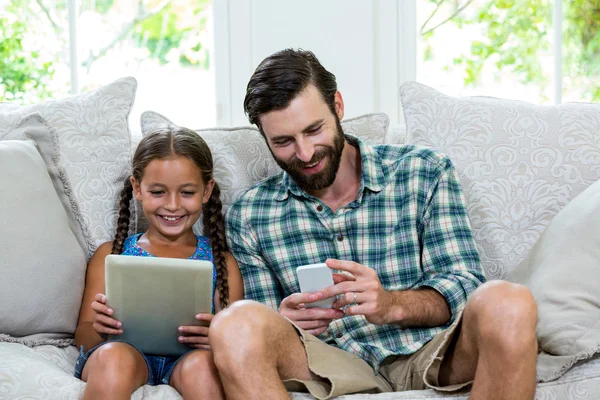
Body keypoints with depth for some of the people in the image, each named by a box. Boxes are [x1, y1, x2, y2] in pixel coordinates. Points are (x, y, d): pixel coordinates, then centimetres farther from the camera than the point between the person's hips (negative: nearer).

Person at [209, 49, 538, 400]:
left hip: (432, 355, 0)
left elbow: (464, 286, 0)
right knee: (234, 326, -30)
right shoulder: (248, 216, 11)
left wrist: (391, 304, -21)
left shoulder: (425, 172, 7)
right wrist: (282, 322, -15)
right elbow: (258, 333, 10)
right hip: (335, 366, 1)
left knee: (508, 304, -33)